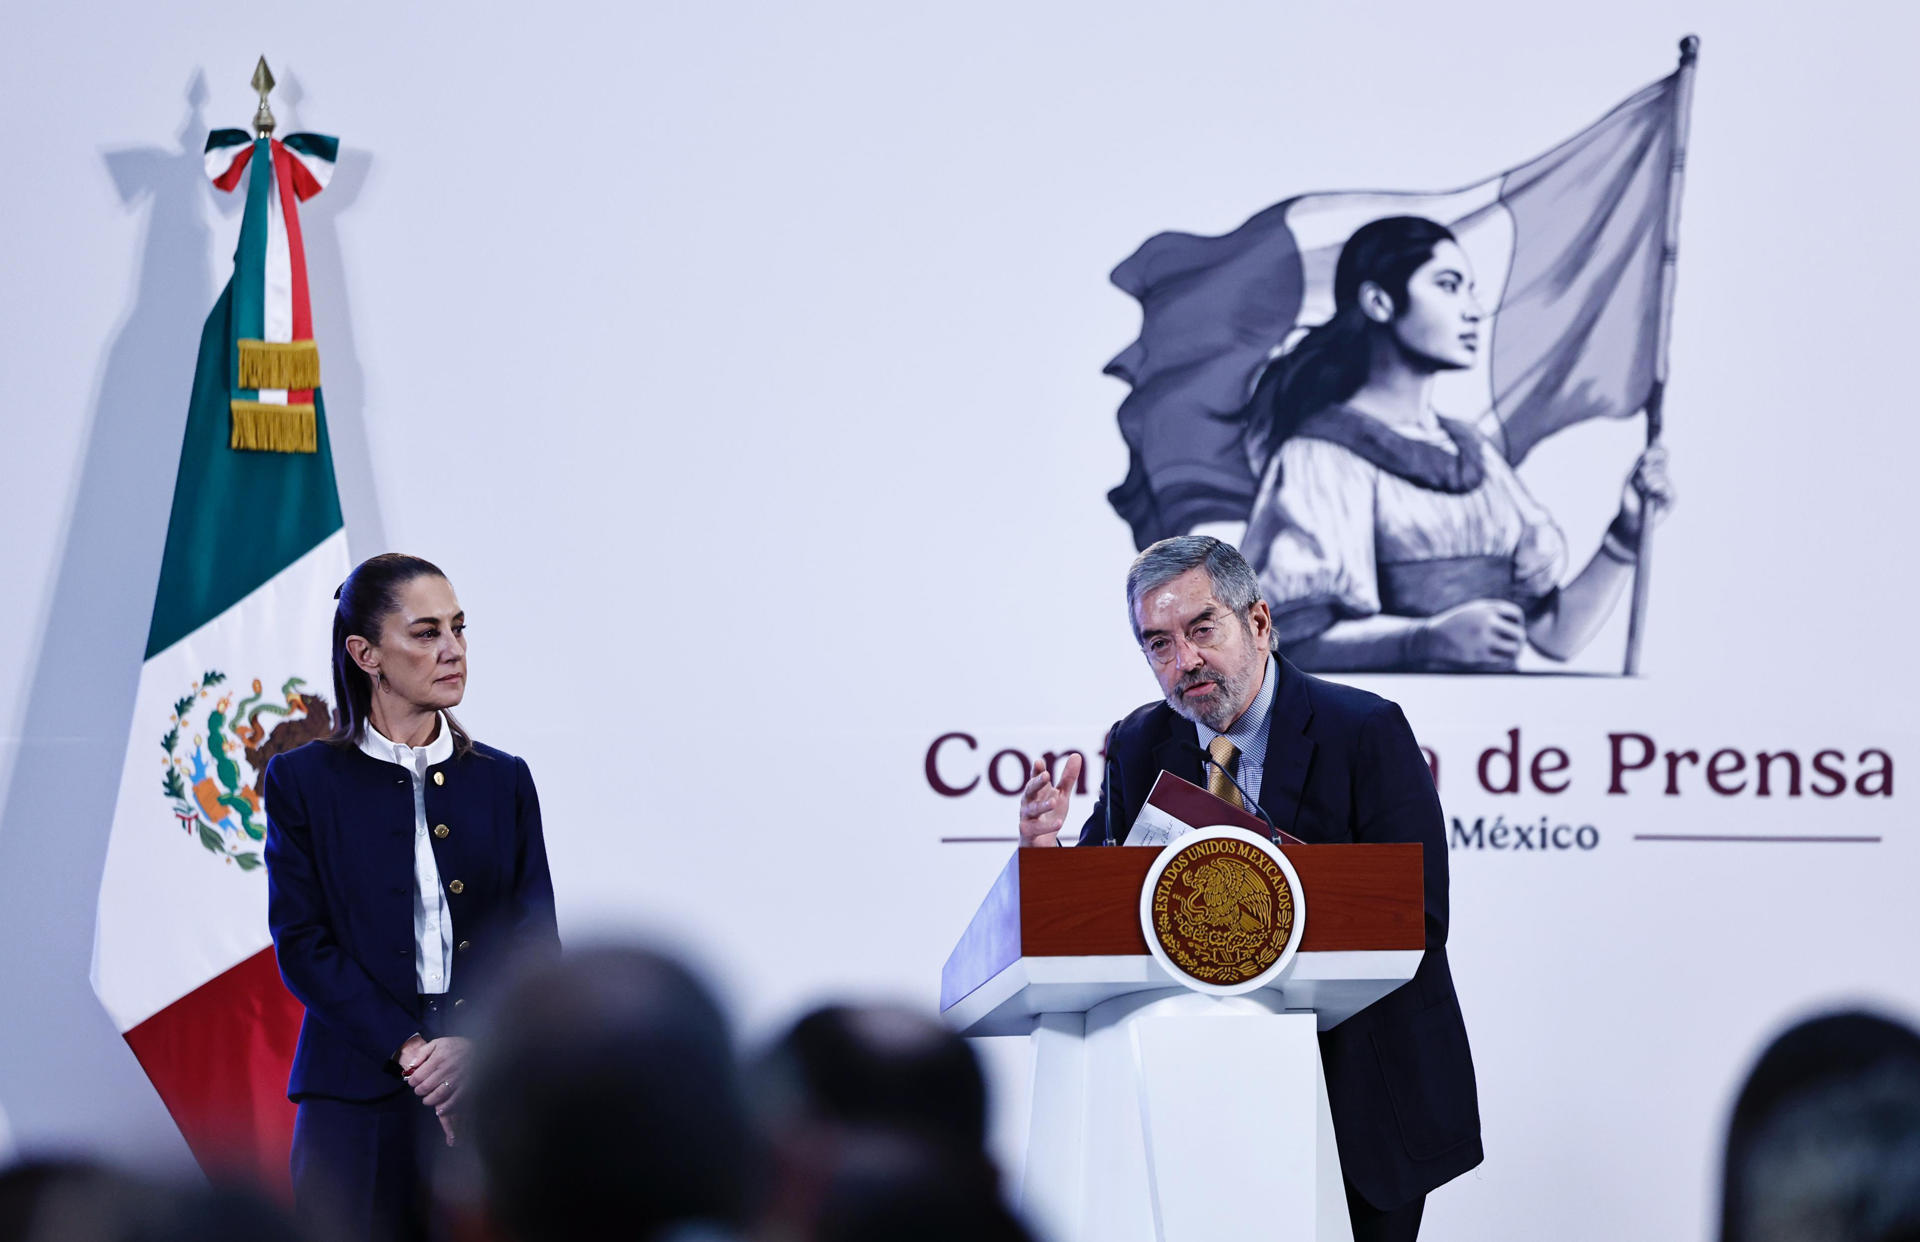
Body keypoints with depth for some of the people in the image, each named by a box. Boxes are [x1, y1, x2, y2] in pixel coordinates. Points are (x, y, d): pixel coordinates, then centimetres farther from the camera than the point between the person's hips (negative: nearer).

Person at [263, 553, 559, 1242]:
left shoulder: (503, 779, 11)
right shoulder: (303, 780, 3)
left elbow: (536, 939, 7)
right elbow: (302, 944, -3)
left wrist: (477, 1047, -11)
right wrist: (409, 1052, -13)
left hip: (490, 1091, 2)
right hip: (361, 1101, -2)